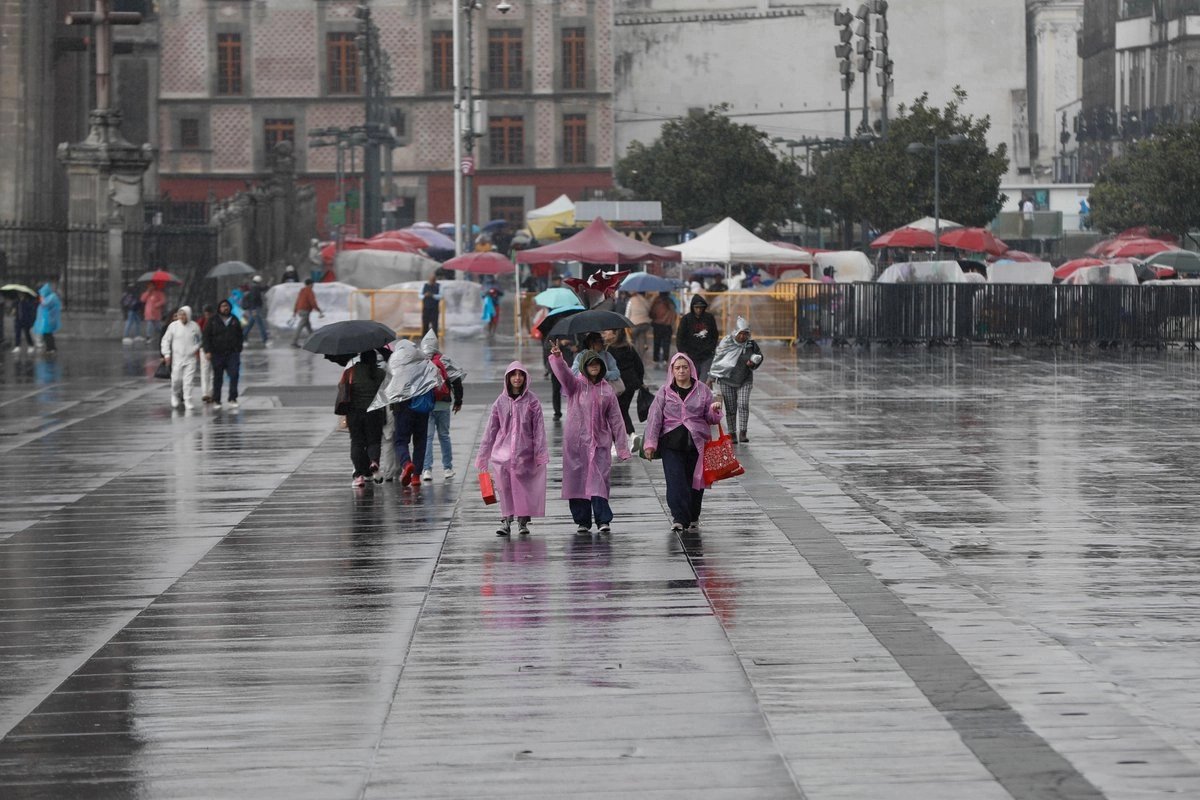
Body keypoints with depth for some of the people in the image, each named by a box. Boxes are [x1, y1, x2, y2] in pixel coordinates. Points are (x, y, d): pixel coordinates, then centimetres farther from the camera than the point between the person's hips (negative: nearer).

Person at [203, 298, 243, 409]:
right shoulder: (213, 322, 1)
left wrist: (239, 349, 14)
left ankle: (232, 399, -10)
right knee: (218, 378, 4)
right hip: (217, 354, -2)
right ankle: (216, 401, 12)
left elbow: (240, 336, 20)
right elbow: (206, 337, -1)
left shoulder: (235, 321, 11)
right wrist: (207, 351, -10)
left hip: (233, 353, 2)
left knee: (234, 375, -13)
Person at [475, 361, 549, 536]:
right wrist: (483, 454, 10)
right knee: (504, 486, -8)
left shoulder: (532, 401, 0)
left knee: (524, 487, 2)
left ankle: (523, 521, 15)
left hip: (525, 453, -1)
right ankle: (506, 520, -2)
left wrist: (541, 453, -10)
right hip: (503, 449, 1)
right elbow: (491, 429, 9)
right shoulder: (501, 402, 5)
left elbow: (539, 428, -2)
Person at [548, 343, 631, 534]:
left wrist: (622, 447, 6)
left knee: (599, 480, -7)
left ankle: (603, 520, -10)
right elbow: (563, 373, -19)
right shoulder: (576, 384, 3)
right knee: (577, 480, 2)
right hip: (576, 442, -1)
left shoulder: (606, 390, 9)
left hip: (600, 442, 1)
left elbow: (615, 419, 9)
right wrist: (557, 358, -41)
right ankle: (582, 521, 11)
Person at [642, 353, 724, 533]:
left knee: (695, 481, 5)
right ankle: (679, 517, -15)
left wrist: (714, 411, -14)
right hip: (672, 443, -1)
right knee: (675, 481, -13)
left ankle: (693, 518, 20)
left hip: (697, 443, 1)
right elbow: (654, 418, 1)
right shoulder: (665, 392, 4)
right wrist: (650, 443, -6)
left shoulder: (702, 390, 7)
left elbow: (711, 419, 10)